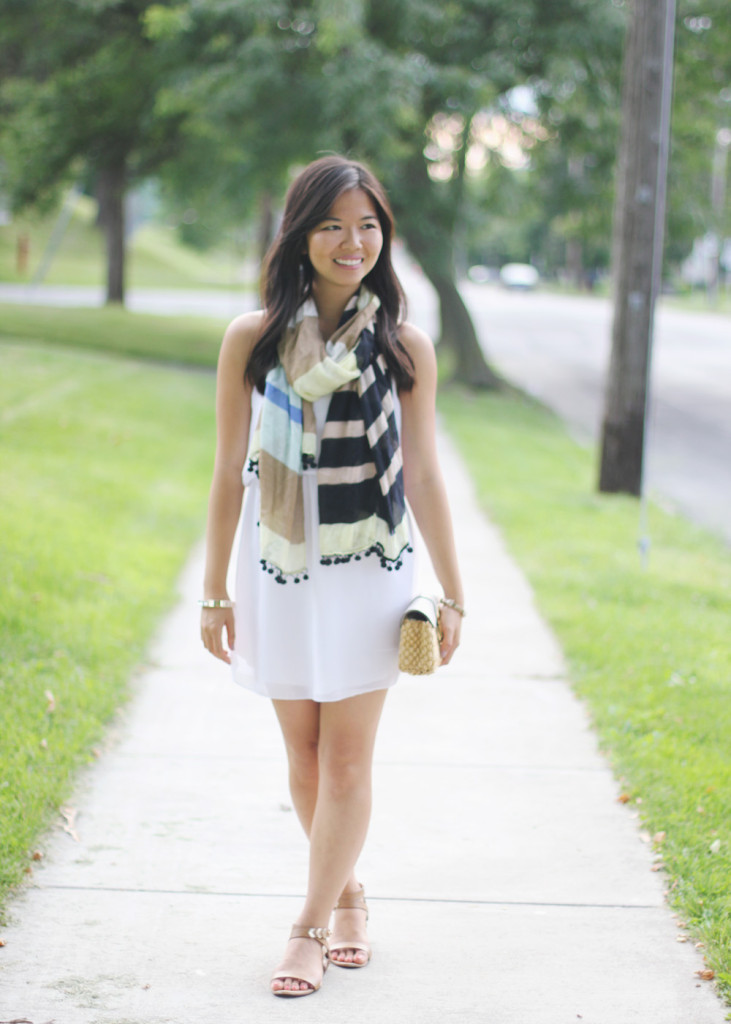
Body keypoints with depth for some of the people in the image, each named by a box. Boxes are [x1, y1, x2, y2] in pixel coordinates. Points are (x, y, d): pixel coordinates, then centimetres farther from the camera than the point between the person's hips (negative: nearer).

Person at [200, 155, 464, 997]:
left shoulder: (403, 346, -2)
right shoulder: (253, 339, -3)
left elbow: (423, 476, 3)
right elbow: (229, 473, 2)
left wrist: (452, 595, 4)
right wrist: (213, 592, 3)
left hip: (369, 572, -1)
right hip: (279, 568, 1)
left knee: (347, 761, -1)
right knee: (303, 756, 9)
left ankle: (311, 928, 9)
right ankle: (347, 898, 29)